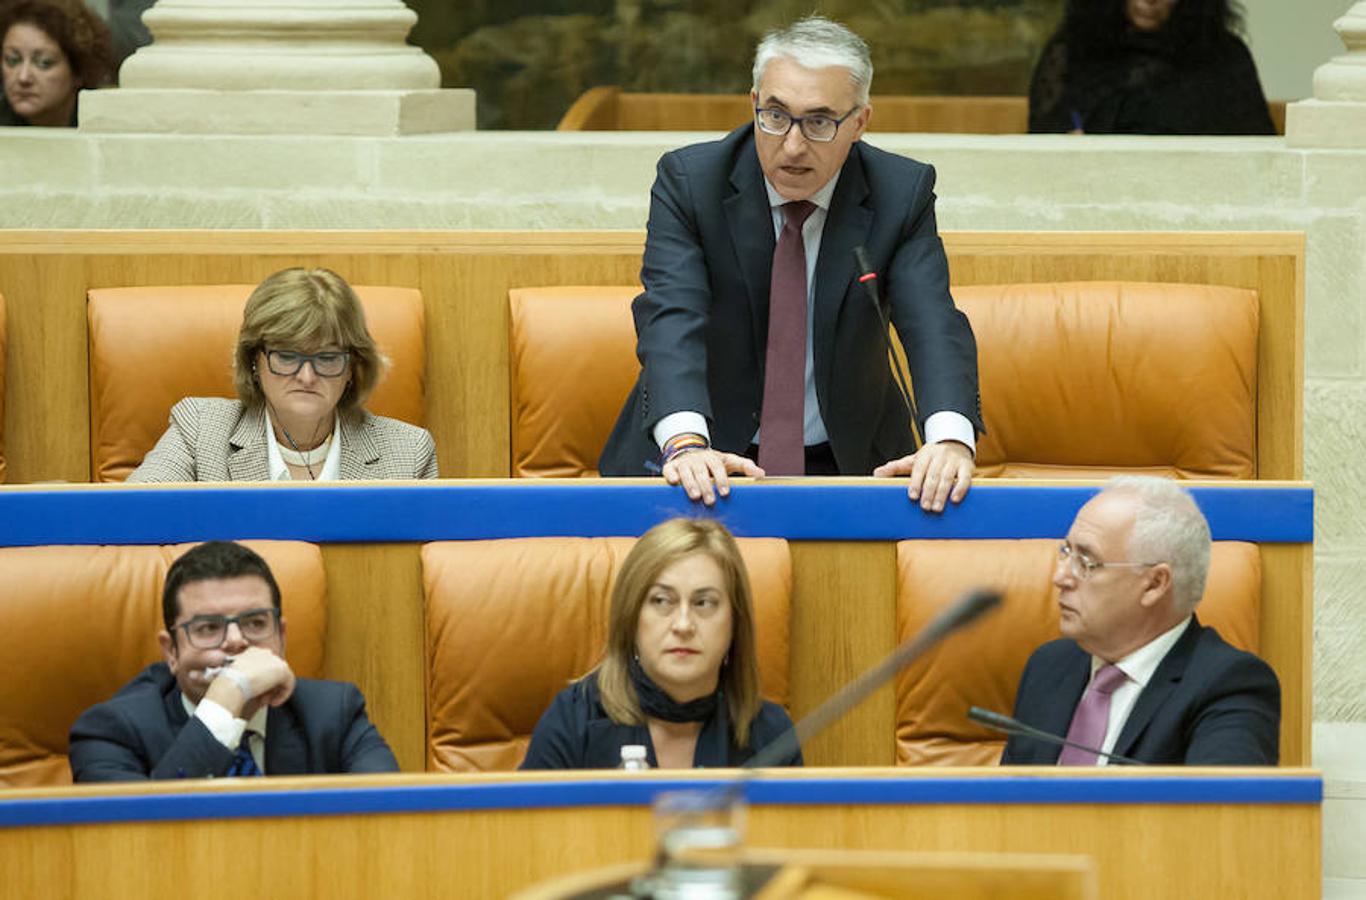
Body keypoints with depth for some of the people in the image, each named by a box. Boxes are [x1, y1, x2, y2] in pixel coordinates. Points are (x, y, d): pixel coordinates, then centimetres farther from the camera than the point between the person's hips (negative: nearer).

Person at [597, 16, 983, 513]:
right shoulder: (689, 180, -9)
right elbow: (672, 317, -21)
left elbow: (933, 322, -16)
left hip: (847, 464, 2)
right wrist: (685, 444, -40)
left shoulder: (902, 193, -4)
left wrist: (950, 438, -37)